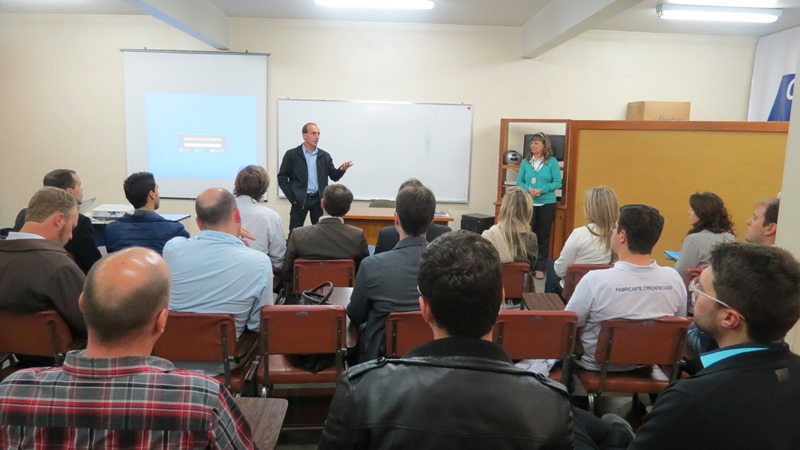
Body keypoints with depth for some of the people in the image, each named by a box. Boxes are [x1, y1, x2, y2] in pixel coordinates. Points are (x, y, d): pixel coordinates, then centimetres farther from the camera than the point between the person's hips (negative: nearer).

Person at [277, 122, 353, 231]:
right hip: (300, 200, -3)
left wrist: (342, 169, -17)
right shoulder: (292, 154, -2)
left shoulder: (324, 156, 7)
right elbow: (282, 178, 0)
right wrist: (292, 198, -6)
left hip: (318, 200, 3)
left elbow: (334, 176, 5)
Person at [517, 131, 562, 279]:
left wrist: (542, 190, -19)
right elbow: (519, 182, 5)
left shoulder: (552, 162, -4)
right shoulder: (526, 162, 4)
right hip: (528, 203, 2)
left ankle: (540, 268, 13)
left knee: (543, 236, 6)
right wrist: (528, 189, -15)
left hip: (547, 203, -2)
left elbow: (558, 182, -6)